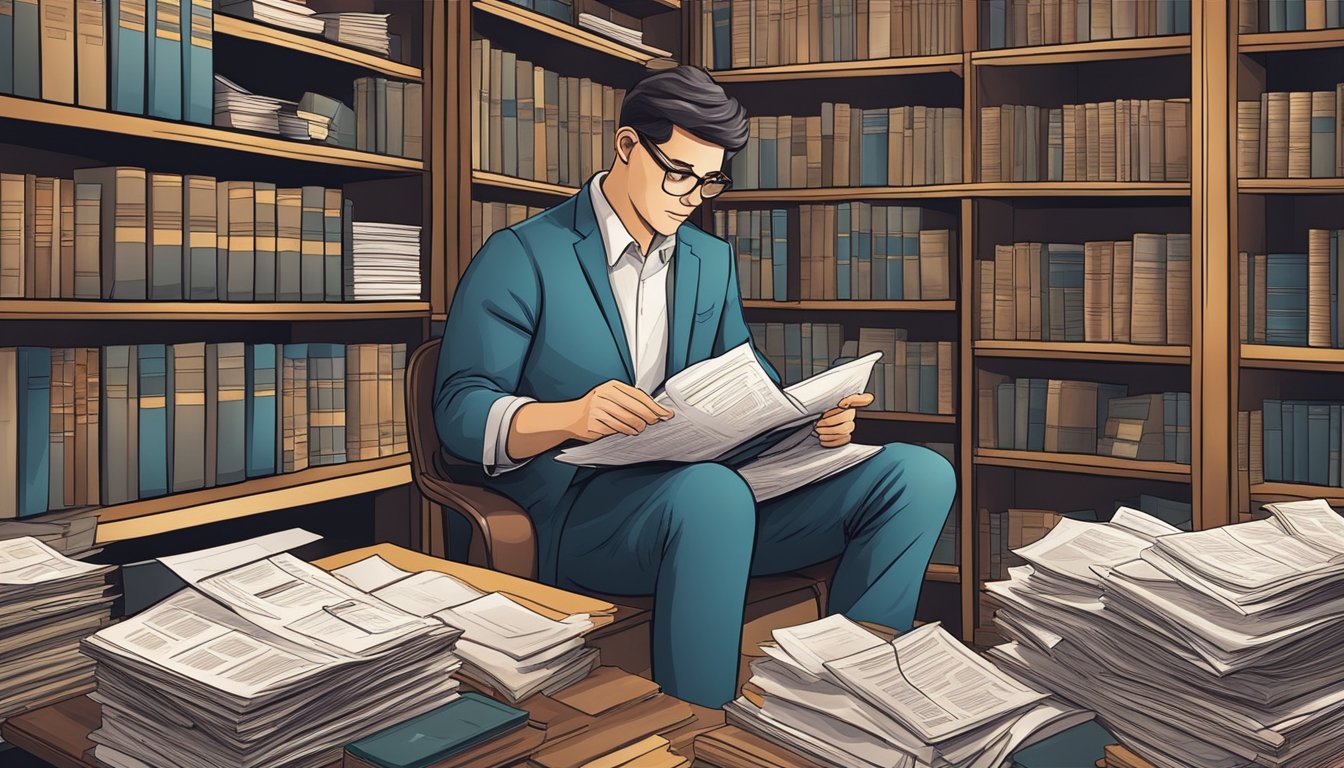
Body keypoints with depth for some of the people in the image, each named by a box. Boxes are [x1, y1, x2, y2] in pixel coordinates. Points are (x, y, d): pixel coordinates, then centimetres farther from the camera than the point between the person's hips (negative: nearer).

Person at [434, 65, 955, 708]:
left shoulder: (713, 261, 18)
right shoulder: (522, 257, -2)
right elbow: (459, 412, -9)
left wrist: (812, 418, -3)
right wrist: (569, 417, -30)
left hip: (711, 494, 6)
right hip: (576, 508, -6)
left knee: (919, 475, -12)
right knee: (713, 493, -41)